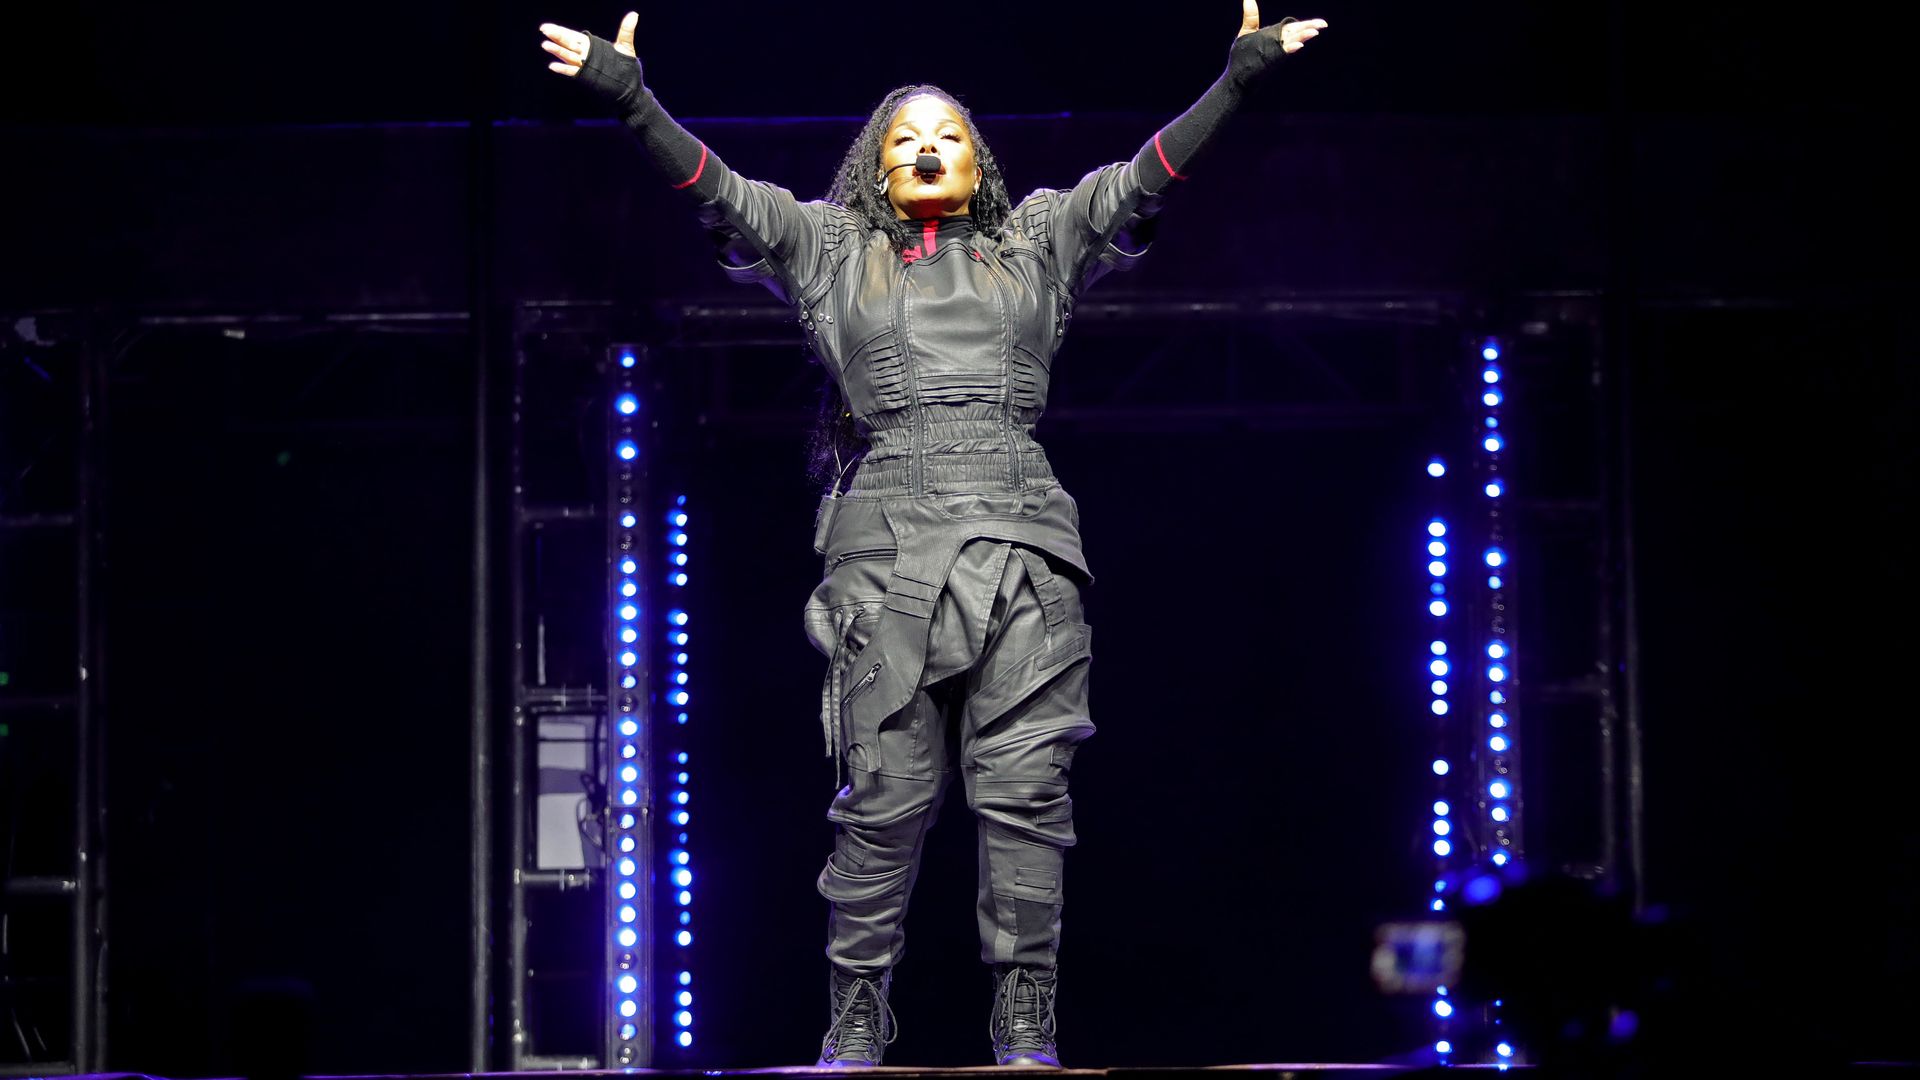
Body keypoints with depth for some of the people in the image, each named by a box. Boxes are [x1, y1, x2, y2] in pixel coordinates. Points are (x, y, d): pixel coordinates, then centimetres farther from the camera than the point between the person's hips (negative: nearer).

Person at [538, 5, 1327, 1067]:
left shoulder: (1037, 241, 21)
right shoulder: (829, 247, 18)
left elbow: (1142, 180, 16)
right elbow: (715, 188, 10)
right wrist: (628, 93, -2)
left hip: (1023, 540, 1)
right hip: (887, 545, -1)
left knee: (1025, 787, -4)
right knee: (884, 795, -3)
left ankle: (1025, 1024, -1)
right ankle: (856, 1021, 5)